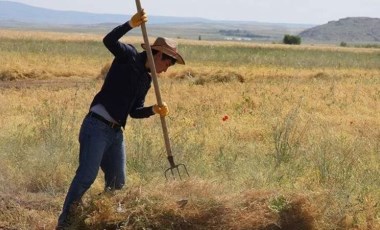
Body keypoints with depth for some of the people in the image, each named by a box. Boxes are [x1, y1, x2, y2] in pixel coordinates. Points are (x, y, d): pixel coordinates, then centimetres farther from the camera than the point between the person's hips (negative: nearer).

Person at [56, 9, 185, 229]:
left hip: (116, 132, 9)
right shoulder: (128, 56, -3)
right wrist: (131, 24, -33)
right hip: (96, 126, -9)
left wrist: (154, 110, -2)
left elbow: (135, 111, 16)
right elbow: (109, 40, -21)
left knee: (117, 182, 9)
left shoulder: (146, 79, 18)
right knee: (86, 176, -14)